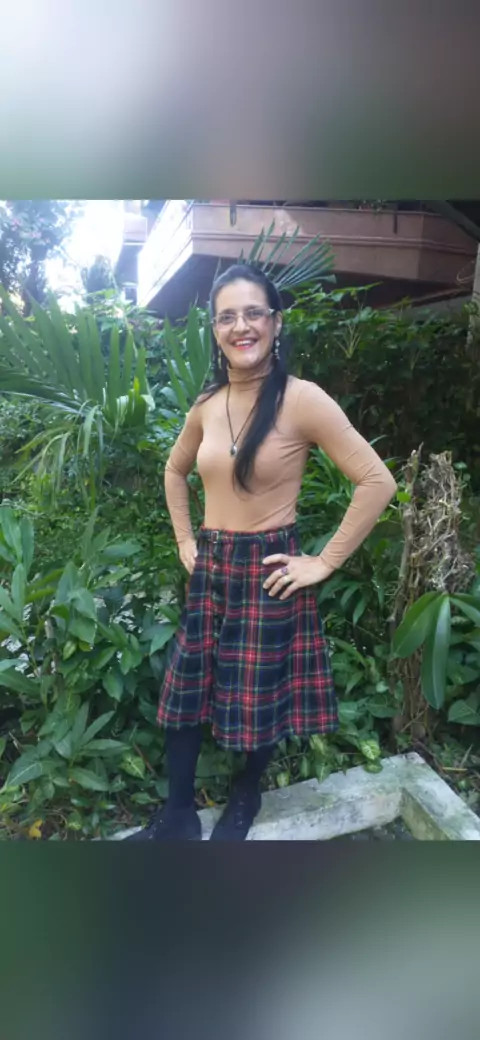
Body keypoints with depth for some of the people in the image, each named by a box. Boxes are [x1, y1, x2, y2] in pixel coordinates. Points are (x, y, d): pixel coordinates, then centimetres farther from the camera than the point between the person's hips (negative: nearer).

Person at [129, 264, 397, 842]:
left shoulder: (302, 399, -14)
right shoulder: (207, 404, 4)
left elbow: (377, 482, -16)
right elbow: (175, 471, 21)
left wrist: (326, 562, -14)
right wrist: (185, 540, 12)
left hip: (268, 571, -5)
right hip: (209, 570, 6)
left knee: (260, 698, 12)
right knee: (184, 690, 12)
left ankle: (246, 798, 42)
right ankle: (179, 813, 35)